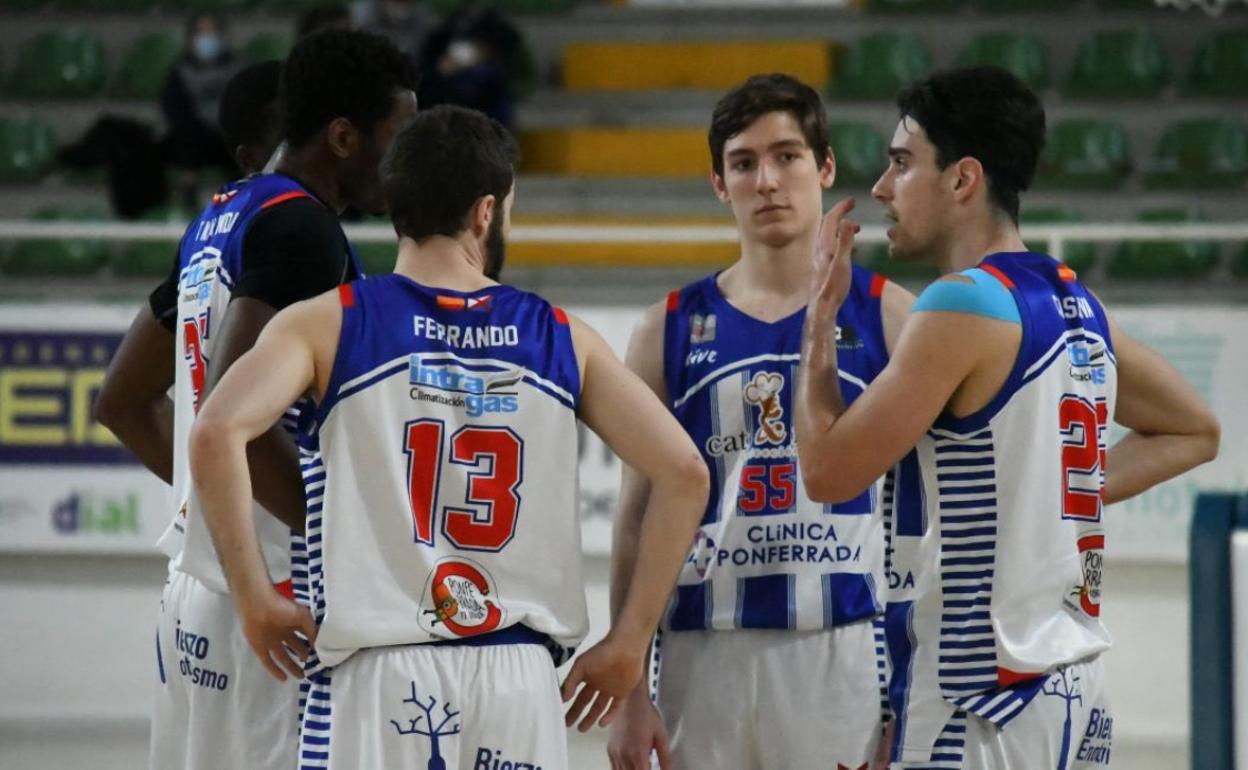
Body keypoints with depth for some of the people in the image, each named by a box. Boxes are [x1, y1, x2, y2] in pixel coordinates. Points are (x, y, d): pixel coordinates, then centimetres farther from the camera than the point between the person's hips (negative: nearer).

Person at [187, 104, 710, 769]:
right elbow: (684, 473, 5)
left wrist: (254, 597, -4)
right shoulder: (562, 339, 9)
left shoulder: (328, 323, 2)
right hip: (521, 680, 2)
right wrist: (628, 640, 10)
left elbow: (216, 434, -14)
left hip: (377, 676, -2)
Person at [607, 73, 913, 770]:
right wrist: (628, 689, 4)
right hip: (705, 654, 2)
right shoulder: (672, 330, 8)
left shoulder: (887, 315, 4)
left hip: (847, 654, -2)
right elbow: (639, 517, 10)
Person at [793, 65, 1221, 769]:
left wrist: (821, 313, 0)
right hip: (1075, 693, 9)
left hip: (980, 704, -9)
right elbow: (1194, 432, 25)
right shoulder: (1076, 307, 12)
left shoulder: (964, 306, -14)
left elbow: (829, 470, -12)